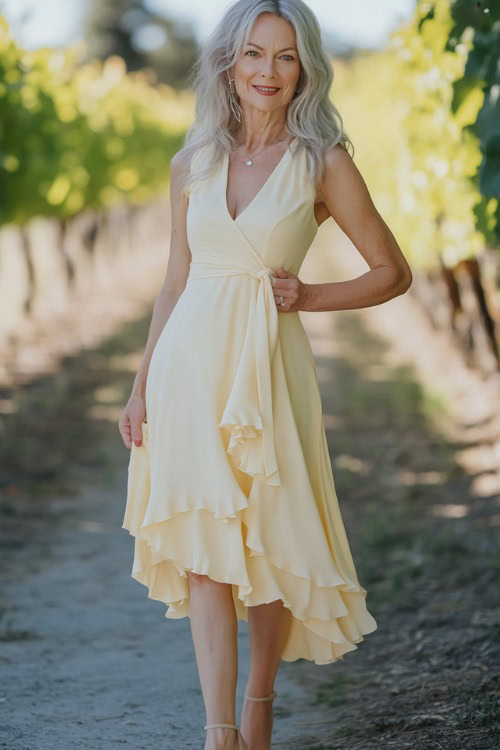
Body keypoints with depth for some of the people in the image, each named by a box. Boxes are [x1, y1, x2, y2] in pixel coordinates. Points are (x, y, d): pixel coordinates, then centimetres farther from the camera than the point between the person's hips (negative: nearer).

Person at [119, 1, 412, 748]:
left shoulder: (323, 162, -1)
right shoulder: (193, 163, 8)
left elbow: (393, 273, 4)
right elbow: (176, 284, 14)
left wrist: (309, 297, -9)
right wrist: (141, 387, 10)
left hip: (268, 365, -2)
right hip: (190, 363, 2)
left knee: (270, 544, 6)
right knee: (203, 542, -4)